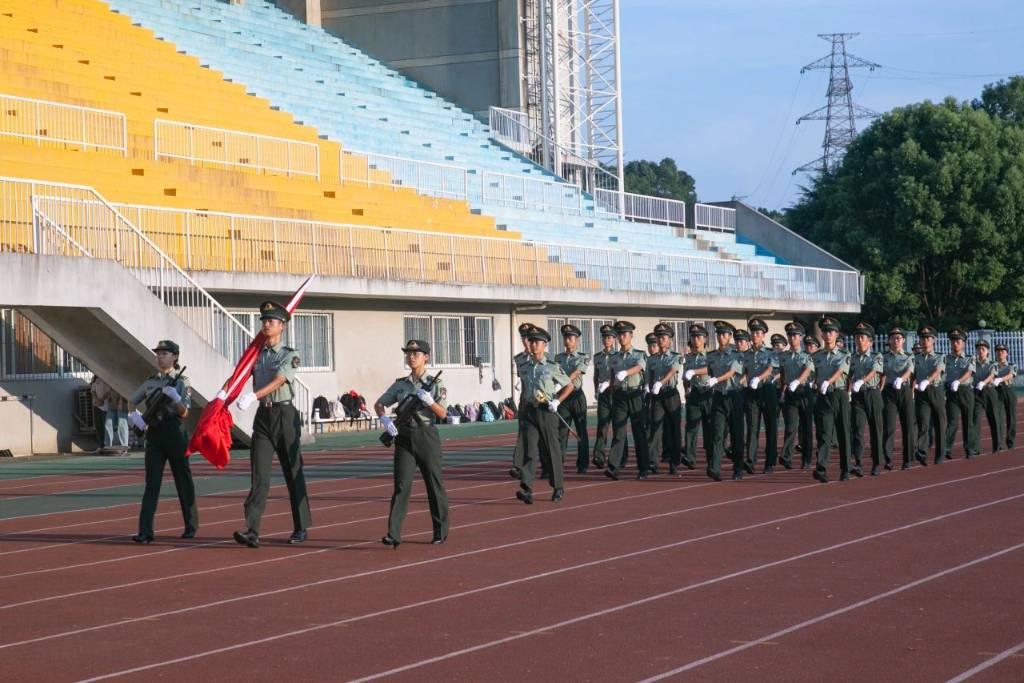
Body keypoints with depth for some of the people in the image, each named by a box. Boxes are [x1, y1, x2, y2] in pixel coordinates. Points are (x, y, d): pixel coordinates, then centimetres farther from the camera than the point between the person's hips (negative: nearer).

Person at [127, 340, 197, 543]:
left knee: (183, 479, 7)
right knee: (152, 483, -3)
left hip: (175, 433, -4)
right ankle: (145, 531, -9)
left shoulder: (182, 382, -2)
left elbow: (184, 413, -8)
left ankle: (191, 526, 20)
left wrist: (175, 398, -26)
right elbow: (131, 401, 19)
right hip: (154, 434, 4)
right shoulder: (150, 382, 11)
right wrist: (133, 414, -2)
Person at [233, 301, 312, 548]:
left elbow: (278, 381, -20)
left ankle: (301, 527, 18)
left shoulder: (289, 355, -5)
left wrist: (253, 396, -34)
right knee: (259, 474, -7)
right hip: (263, 416, 4)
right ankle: (252, 530, -16)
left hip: (284, 414, -4)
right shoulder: (257, 355, 11)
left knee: (293, 472, 6)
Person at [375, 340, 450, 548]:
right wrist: (385, 419, -7)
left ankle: (441, 531, 20)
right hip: (404, 437, 1)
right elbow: (379, 404, 13)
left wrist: (429, 401, -23)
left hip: (427, 436, -1)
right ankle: (393, 534, -13)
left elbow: (442, 414, -5)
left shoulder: (435, 384, 1)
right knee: (402, 485, -8)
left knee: (434, 484, 6)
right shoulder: (400, 384, 8)